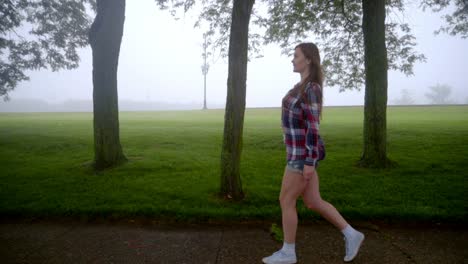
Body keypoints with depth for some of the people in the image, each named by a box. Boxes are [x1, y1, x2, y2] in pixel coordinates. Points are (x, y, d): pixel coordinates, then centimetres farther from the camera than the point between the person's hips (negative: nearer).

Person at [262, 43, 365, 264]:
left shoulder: (312, 88, -16)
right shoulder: (304, 86, 15)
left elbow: (313, 127, -21)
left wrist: (310, 162, -21)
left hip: (304, 154, -10)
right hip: (301, 152, 10)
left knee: (286, 201, 1)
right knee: (312, 202, 14)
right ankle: (351, 235, 25)